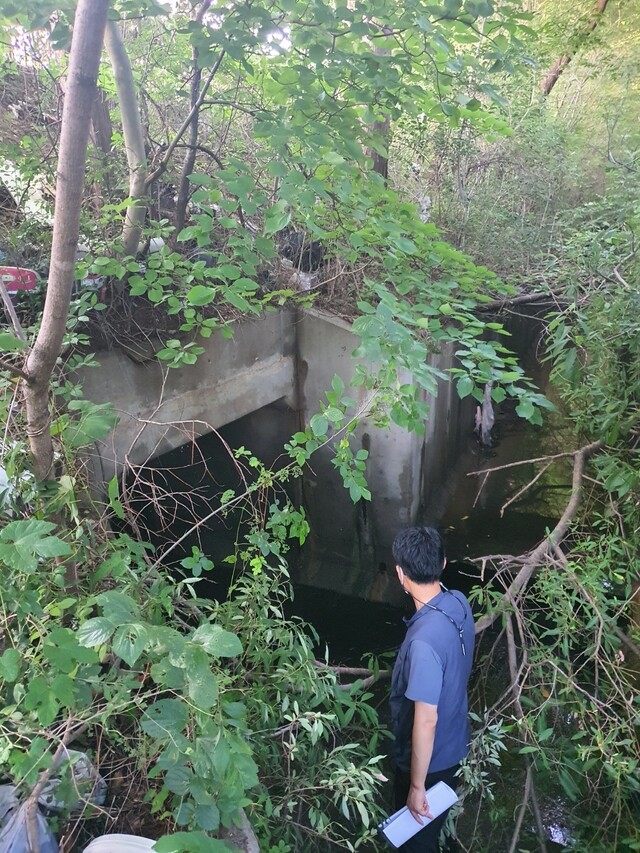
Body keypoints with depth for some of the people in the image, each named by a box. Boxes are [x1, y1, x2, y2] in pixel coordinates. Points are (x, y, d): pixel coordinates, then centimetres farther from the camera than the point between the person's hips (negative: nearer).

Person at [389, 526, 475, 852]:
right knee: (432, 822, 33)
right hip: (454, 742, 7)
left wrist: (416, 786, -18)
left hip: (430, 758, -7)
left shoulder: (424, 641, -39)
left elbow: (426, 721, -30)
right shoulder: (459, 602, -13)